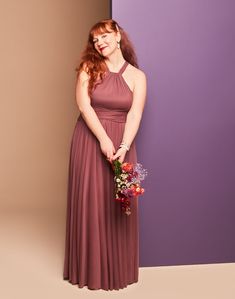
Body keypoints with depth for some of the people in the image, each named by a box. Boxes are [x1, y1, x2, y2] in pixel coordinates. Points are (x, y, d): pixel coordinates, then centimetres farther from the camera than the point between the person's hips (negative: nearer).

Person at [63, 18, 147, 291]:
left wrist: (123, 147, -22)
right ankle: (89, 268, 18)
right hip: (89, 140, 0)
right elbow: (83, 105, -8)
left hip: (122, 142, 0)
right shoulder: (89, 68, 2)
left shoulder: (137, 76, 3)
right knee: (89, 201, 3)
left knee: (118, 204, 3)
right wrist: (104, 140, -18)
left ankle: (118, 269, 19)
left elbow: (135, 114, -8)